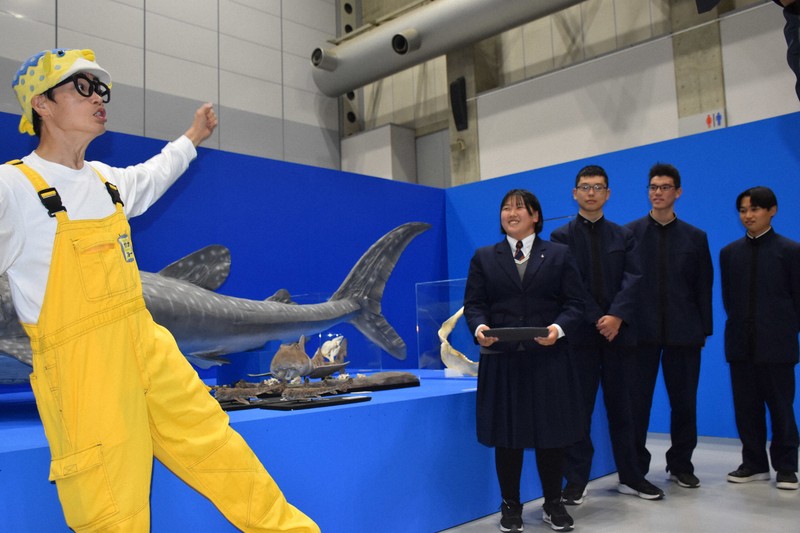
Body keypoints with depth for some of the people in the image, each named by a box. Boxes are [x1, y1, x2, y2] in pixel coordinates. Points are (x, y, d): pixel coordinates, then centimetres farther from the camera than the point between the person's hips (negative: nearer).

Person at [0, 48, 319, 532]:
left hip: (151, 351, 7)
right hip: (83, 372, -6)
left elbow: (150, 178, 34)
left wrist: (191, 139, 45)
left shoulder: (108, 181, 12)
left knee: (215, 447, 14)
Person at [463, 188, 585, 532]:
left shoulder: (559, 255, 8)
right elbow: (474, 304, 4)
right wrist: (479, 327, -16)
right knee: (506, 434, 6)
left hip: (548, 358, 0)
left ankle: (553, 504, 24)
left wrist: (559, 328, -17)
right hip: (501, 359, 0)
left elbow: (573, 303, 2)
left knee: (551, 434, 7)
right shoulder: (484, 257, 10)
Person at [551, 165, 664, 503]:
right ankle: (577, 480, 9)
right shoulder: (561, 237, 3)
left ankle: (630, 476, 20)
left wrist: (617, 316, -16)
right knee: (579, 409, 1)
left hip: (619, 332, 2)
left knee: (621, 406, 10)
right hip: (581, 333, -2)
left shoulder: (624, 236, 11)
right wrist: (596, 319, -14)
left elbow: (633, 279, -1)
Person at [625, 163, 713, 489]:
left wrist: (704, 330, 3)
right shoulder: (630, 233, 2)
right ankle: (635, 468, 15)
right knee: (636, 402, 3)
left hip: (683, 333, 2)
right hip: (641, 331, -2)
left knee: (684, 402, 9)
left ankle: (681, 466, 24)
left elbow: (704, 287, 7)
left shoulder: (695, 237, 8)